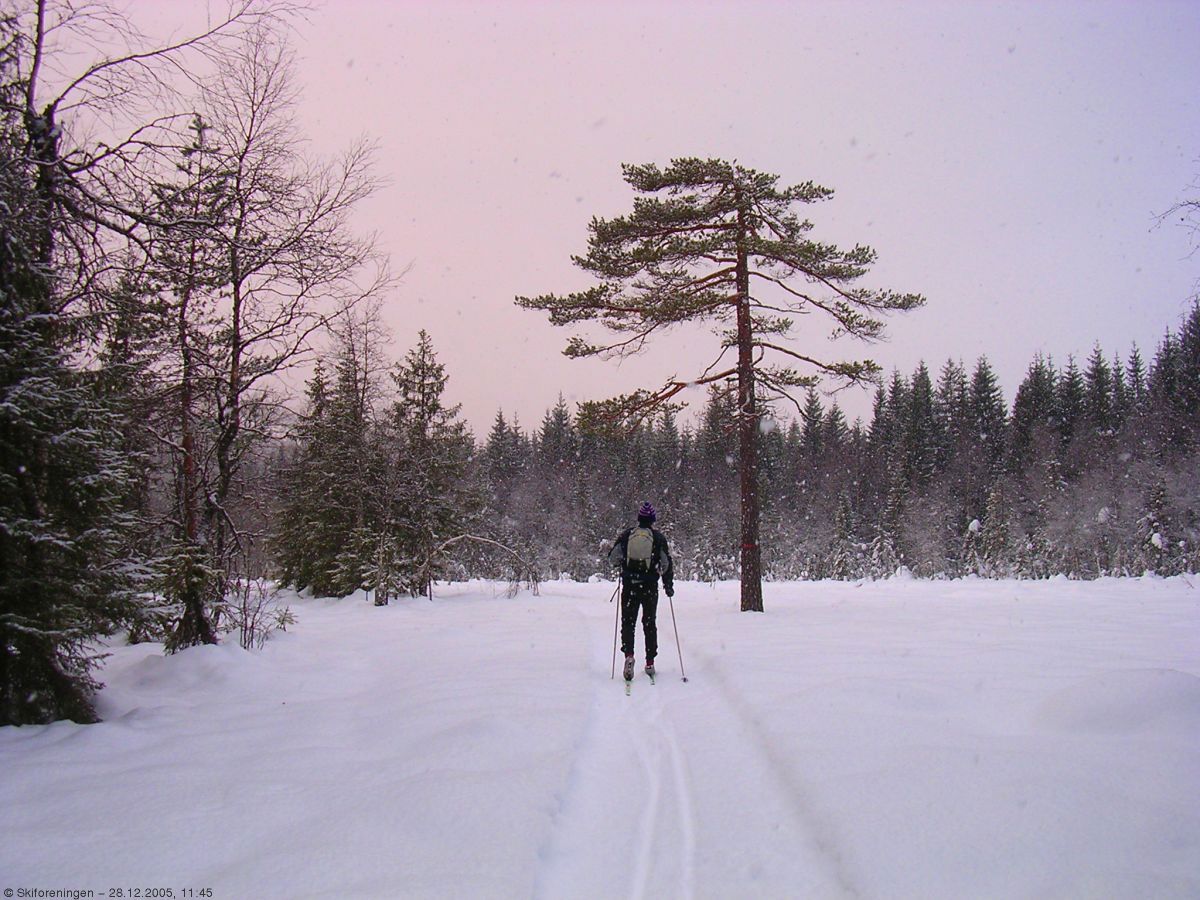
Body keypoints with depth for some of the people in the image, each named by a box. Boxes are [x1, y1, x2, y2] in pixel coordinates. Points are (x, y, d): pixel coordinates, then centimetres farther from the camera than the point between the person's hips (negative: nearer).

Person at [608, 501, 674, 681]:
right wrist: (669, 585, 9)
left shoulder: (626, 535, 2)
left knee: (628, 621, 6)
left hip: (629, 585, 0)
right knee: (650, 623, 12)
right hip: (650, 586, 0)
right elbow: (666, 564, -1)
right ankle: (650, 663, 13)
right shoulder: (658, 537, -1)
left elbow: (612, 558, 4)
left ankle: (628, 654, -16)